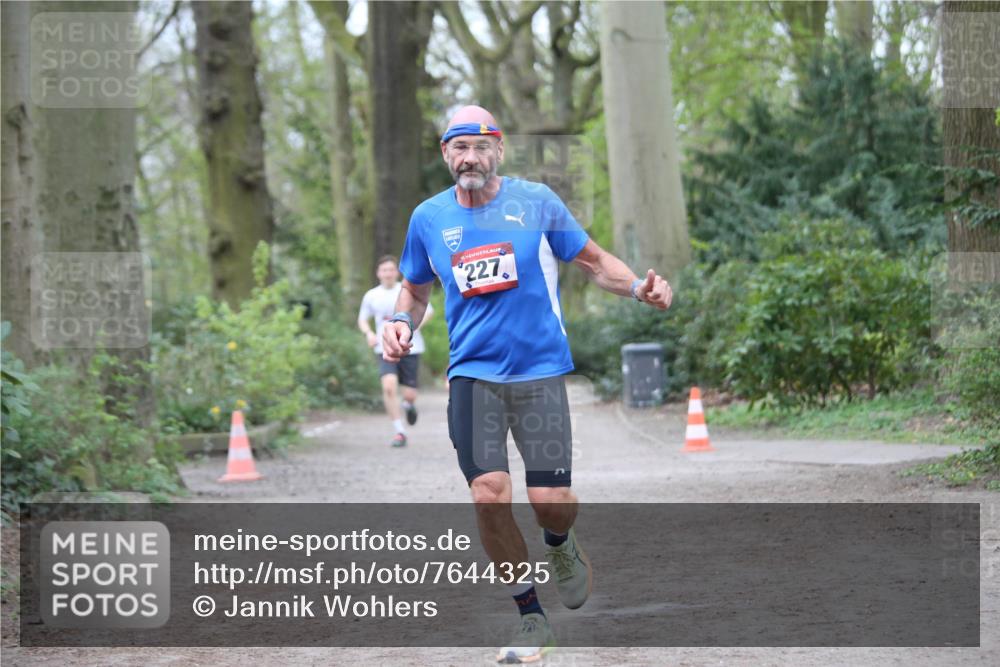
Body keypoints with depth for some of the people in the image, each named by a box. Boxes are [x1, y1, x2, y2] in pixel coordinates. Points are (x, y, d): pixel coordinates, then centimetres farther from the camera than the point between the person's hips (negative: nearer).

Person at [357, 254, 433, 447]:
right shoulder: (371, 296, 4)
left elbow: (427, 311, 5)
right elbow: (362, 319, 17)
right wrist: (368, 333, -4)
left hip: (410, 349, 0)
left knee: (409, 394, -1)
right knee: (389, 386, -21)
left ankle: (409, 405, 40)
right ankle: (399, 432, -12)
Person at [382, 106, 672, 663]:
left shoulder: (536, 201, -1)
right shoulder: (429, 218, 5)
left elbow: (594, 261, 8)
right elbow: (415, 289, 21)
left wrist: (640, 288, -10)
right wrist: (402, 322, -1)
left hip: (540, 371, -1)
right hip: (473, 375, 1)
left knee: (550, 501, -10)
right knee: (489, 495, -15)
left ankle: (561, 545, 30)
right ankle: (533, 618, 4)